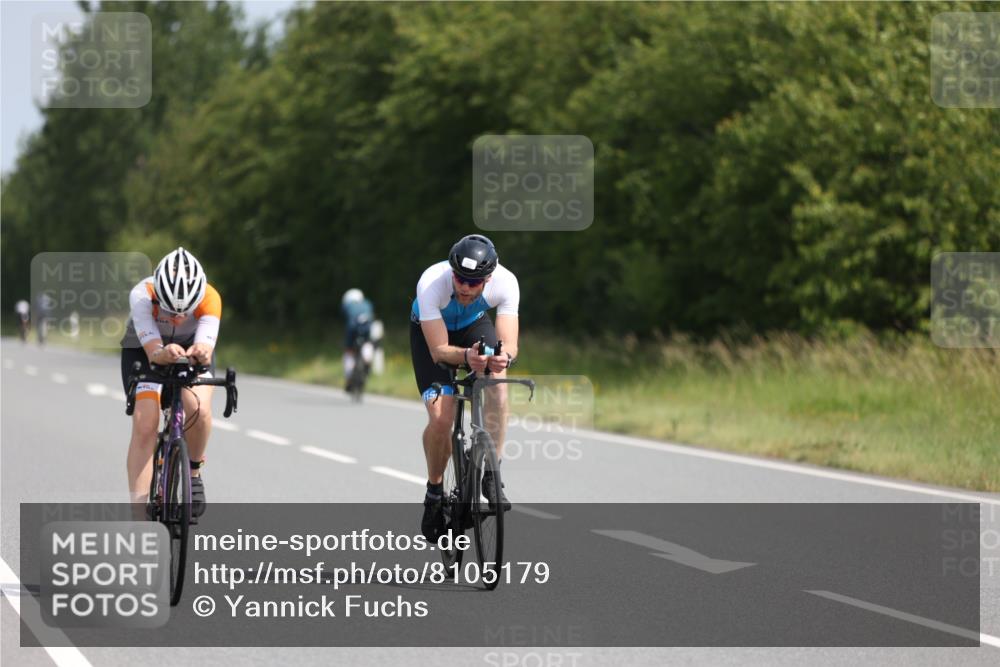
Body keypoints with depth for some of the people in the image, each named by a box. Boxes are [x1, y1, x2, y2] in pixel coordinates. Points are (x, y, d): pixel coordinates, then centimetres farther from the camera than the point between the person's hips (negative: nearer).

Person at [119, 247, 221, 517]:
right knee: (145, 425, -19)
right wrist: (163, 354, -64)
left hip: (191, 347, 1)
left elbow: (206, 345, -43)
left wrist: (201, 352, -66)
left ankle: (193, 471, 2)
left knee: (199, 408, -27)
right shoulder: (142, 295, -36)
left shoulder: (210, 299, -33)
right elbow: (153, 351, -41)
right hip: (143, 349, -1)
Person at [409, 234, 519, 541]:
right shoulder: (432, 283, -39)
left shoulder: (505, 282, -33)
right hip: (430, 332, -2)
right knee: (441, 417, -19)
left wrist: (503, 357, -60)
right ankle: (434, 492, 7)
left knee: (497, 379, -31)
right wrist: (466, 356, -58)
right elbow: (439, 350, -37)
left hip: (474, 325, 2)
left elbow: (510, 345, -36)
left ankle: (492, 476, -22)